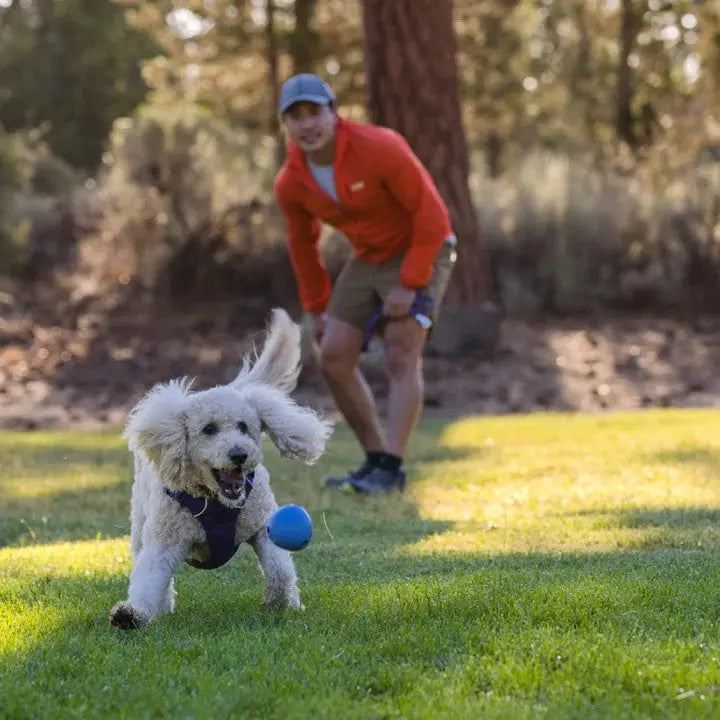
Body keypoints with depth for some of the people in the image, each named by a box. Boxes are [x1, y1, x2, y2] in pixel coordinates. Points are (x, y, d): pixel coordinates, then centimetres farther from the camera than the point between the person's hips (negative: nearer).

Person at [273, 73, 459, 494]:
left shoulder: (380, 148, -27)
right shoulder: (290, 184, -9)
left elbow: (432, 215, -22)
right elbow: (302, 245, 10)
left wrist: (410, 284, -23)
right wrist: (317, 308, 12)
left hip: (421, 253, -6)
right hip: (367, 260, 6)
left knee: (402, 353, -20)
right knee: (334, 358, -1)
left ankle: (392, 469, -21)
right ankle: (377, 459, 10)